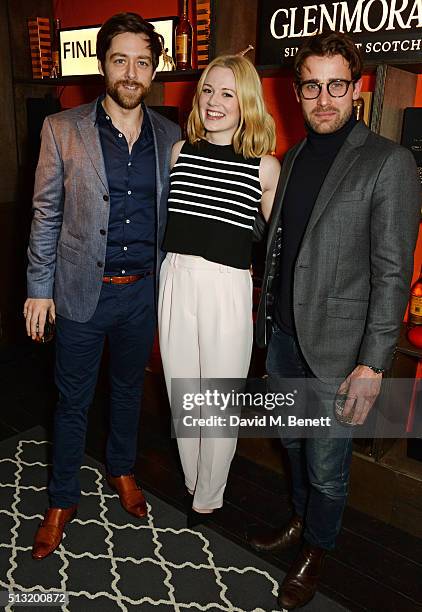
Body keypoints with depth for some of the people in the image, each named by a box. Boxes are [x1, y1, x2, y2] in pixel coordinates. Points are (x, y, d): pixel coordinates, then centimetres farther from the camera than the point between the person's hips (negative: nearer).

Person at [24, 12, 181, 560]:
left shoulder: (169, 136, 3)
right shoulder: (62, 129, -5)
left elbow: (170, 213, 9)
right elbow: (46, 214, -2)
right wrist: (39, 288, -4)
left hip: (143, 290, 3)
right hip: (81, 289, -2)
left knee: (129, 386, 19)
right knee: (74, 398, 11)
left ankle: (122, 469, 44)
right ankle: (63, 500, 32)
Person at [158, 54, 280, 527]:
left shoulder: (265, 166, -5)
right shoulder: (180, 151, 6)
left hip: (227, 291, -3)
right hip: (175, 282, 4)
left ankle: (208, 497, 35)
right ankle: (191, 481, 42)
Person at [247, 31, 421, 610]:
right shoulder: (292, 158, 9)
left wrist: (372, 365, -17)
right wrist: (266, 318, 11)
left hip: (335, 346, -6)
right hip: (282, 334, 6)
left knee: (327, 467, 11)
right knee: (294, 444, 23)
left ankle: (315, 552, 38)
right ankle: (301, 521, 49)